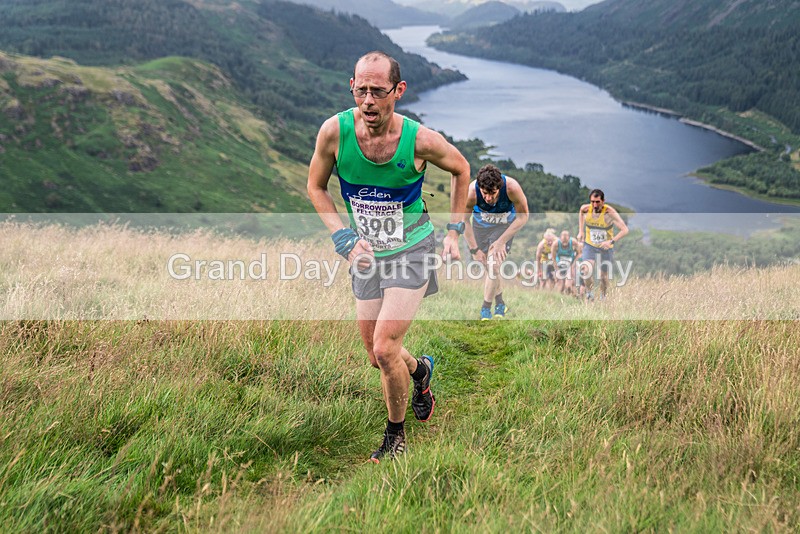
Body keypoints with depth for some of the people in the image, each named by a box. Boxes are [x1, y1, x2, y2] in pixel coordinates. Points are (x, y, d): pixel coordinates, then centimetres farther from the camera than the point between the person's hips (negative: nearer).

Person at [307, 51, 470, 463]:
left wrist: (454, 231, 1)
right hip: (367, 254, 3)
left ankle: (395, 435, 14)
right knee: (377, 358, 11)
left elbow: (461, 170, 2)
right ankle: (420, 370, 48)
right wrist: (344, 239, -12)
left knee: (385, 350, -13)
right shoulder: (334, 131, -17)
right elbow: (316, 187, 0)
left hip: (412, 250, -3)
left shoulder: (421, 140, -21)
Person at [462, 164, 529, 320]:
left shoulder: (512, 187, -36)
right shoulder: (471, 192, -33)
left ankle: (485, 308, -2)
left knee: (493, 265, -17)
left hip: (505, 225, -2)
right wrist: (474, 249, -12)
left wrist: (502, 241, -21)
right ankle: (500, 304, 29)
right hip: (481, 223, 2)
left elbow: (523, 216, -19)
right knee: (487, 266, 6)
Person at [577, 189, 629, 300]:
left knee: (604, 277, 8)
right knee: (587, 269, -24)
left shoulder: (609, 212, -25)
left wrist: (611, 241, -37)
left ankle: (603, 298, 34)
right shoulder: (585, 209, -15)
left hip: (606, 248, -1)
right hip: (589, 245, 1)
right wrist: (580, 231, 7)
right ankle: (589, 290, 4)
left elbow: (624, 230, -27)